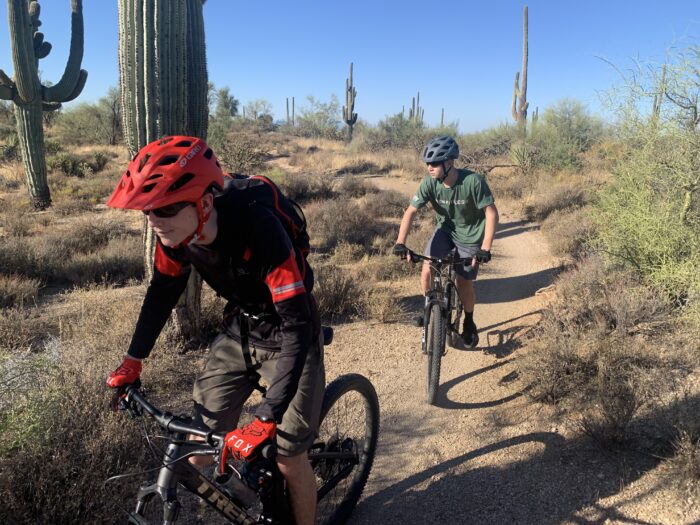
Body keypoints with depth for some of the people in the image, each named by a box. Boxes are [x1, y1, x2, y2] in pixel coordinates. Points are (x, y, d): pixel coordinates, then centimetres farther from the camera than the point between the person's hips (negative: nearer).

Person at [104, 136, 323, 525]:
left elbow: (298, 326, -37)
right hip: (240, 331, 6)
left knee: (290, 460, 0)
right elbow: (164, 290, 3)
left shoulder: (257, 230, -36)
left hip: (288, 336, -5)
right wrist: (134, 359, 7)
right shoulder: (176, 230, -17)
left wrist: (265, 421, -40)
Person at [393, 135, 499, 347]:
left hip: (470, 236, -3)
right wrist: (400, 242, -28)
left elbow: (491, 213, -25)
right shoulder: (430, 183, -21)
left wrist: (485, 248, -32)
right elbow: (411, 211, -17)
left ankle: (469, 322, 29)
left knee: (464, 283, 1)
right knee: (427, 271, -14)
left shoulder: (473, 181, -30)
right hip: (445, 230, 3)